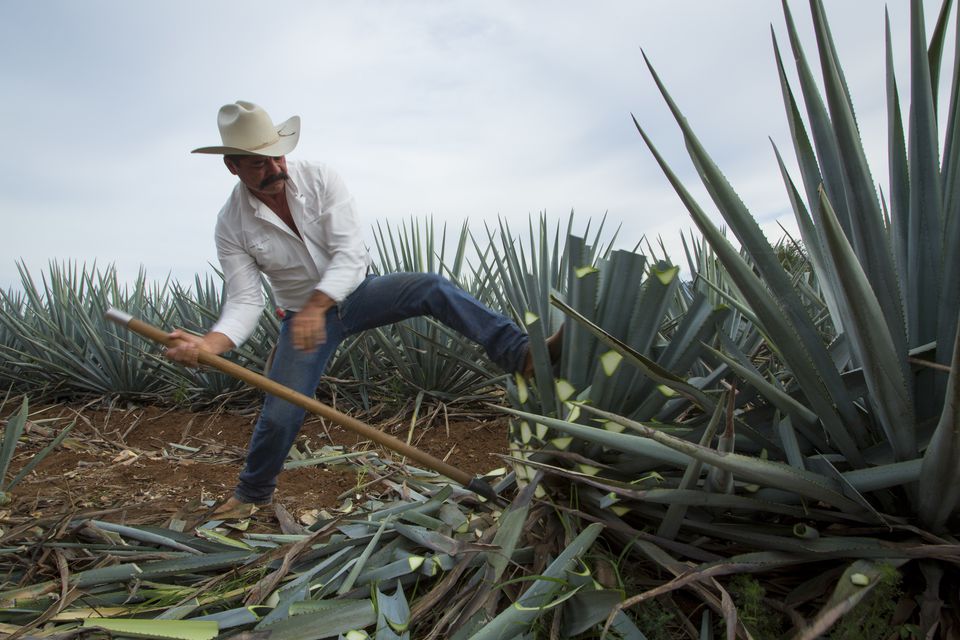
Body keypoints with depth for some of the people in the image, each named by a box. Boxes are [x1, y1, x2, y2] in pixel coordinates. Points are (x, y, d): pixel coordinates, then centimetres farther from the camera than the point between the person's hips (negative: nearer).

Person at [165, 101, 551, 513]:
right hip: (303, 316, 0)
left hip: (356, 291, 0)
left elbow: (350, 254, -23)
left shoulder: (320, 179, -15)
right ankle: (252, 493, 26)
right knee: (279, 414, -2)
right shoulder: (232, 225, -13)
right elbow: (244, 302, -16)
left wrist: (316, 305, -38)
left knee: (433, 289, -26)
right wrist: (209, 344, -37)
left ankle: (520, 354, -31)